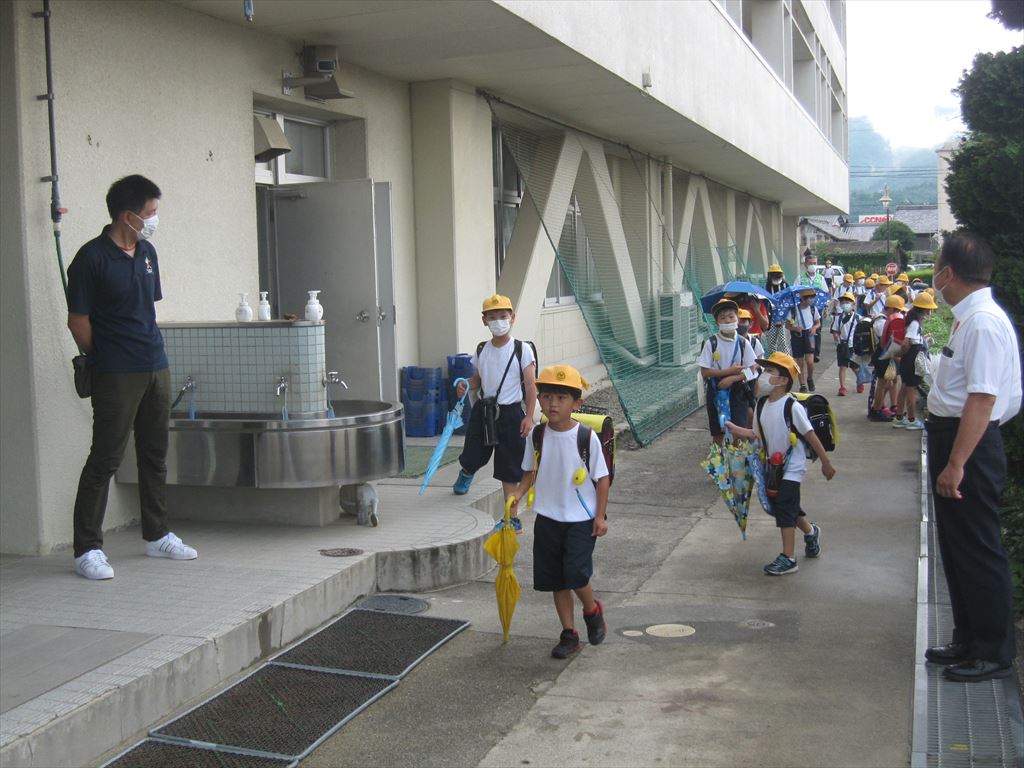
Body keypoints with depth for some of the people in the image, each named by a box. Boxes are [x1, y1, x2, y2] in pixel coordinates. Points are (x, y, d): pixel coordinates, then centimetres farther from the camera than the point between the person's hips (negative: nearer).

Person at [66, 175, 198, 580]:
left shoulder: (147, 252, 11)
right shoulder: (92, 258, -12)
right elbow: (78, 321, -8)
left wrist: (148, 348, 14)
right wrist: (105, 361, -1)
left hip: (156, 368, 7)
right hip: (117, 376, -7)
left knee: (155, 455, 15)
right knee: (105, 459, -4)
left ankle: (157, 535, 27)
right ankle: (87, 549, 3)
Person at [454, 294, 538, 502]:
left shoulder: (522, 350, -9)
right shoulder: (481, 351, 4)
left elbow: (531, 385, -10)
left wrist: (529, 416, -16)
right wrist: (465, 386, -9)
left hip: (510, 413, -4)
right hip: (483, 411, 4)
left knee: (509, 469, 2)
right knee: (472, 457, 14)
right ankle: (465, 474, 52)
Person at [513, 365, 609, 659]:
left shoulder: (587, 437, -13)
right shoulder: (537, 436, -3)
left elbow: (602, 477, -6)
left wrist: (600, 516, -8)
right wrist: (518, 493, -9)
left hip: (581, 519, -4)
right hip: (548, 518, 4)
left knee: (576, 573, -13)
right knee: (556, 579, 8)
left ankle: (592, 610, 19)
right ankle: (569, 633, 24)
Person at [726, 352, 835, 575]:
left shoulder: (792, 406, -19)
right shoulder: (761, 404, 1)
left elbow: (810, 435, -15)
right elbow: (757, 434, 9)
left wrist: (826, 462, -11)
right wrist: (735, 429, -4)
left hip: (792, 466, -8)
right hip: (773, 466, 8)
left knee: (785, 509, -10)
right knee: (779, 505, 18)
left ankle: (788, 558, -2)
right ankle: (810, 532, 45)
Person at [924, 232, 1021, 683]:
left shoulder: (984, 322, -22)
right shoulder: (969, 318, 10)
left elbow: (983, 399, -27)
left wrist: (956, 464, -27)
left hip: (970, 446, -11)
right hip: (953, 439, 11)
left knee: (977, 551, 1)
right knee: (956, 547, 19)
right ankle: (969, 641, 33)